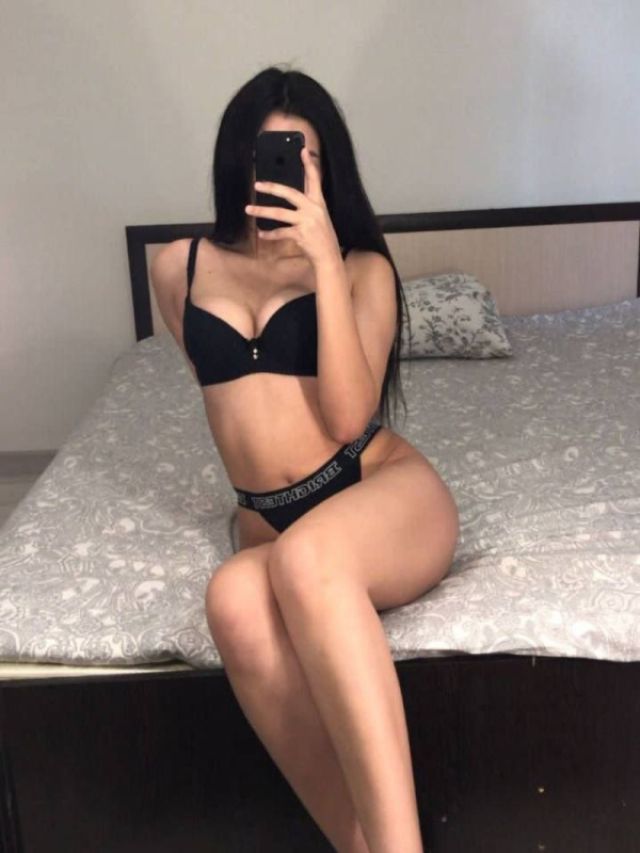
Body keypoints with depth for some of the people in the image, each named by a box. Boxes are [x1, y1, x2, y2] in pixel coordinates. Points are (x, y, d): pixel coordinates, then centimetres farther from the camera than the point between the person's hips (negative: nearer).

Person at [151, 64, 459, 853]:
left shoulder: (362, 267, 3)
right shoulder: (179, 268, 12)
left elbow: (349, 415, -12)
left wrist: (325, 259, -14)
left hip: (388, 493, -2)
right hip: (271, 523, 3)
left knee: (306, 560, -39)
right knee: (235, 598, -36)